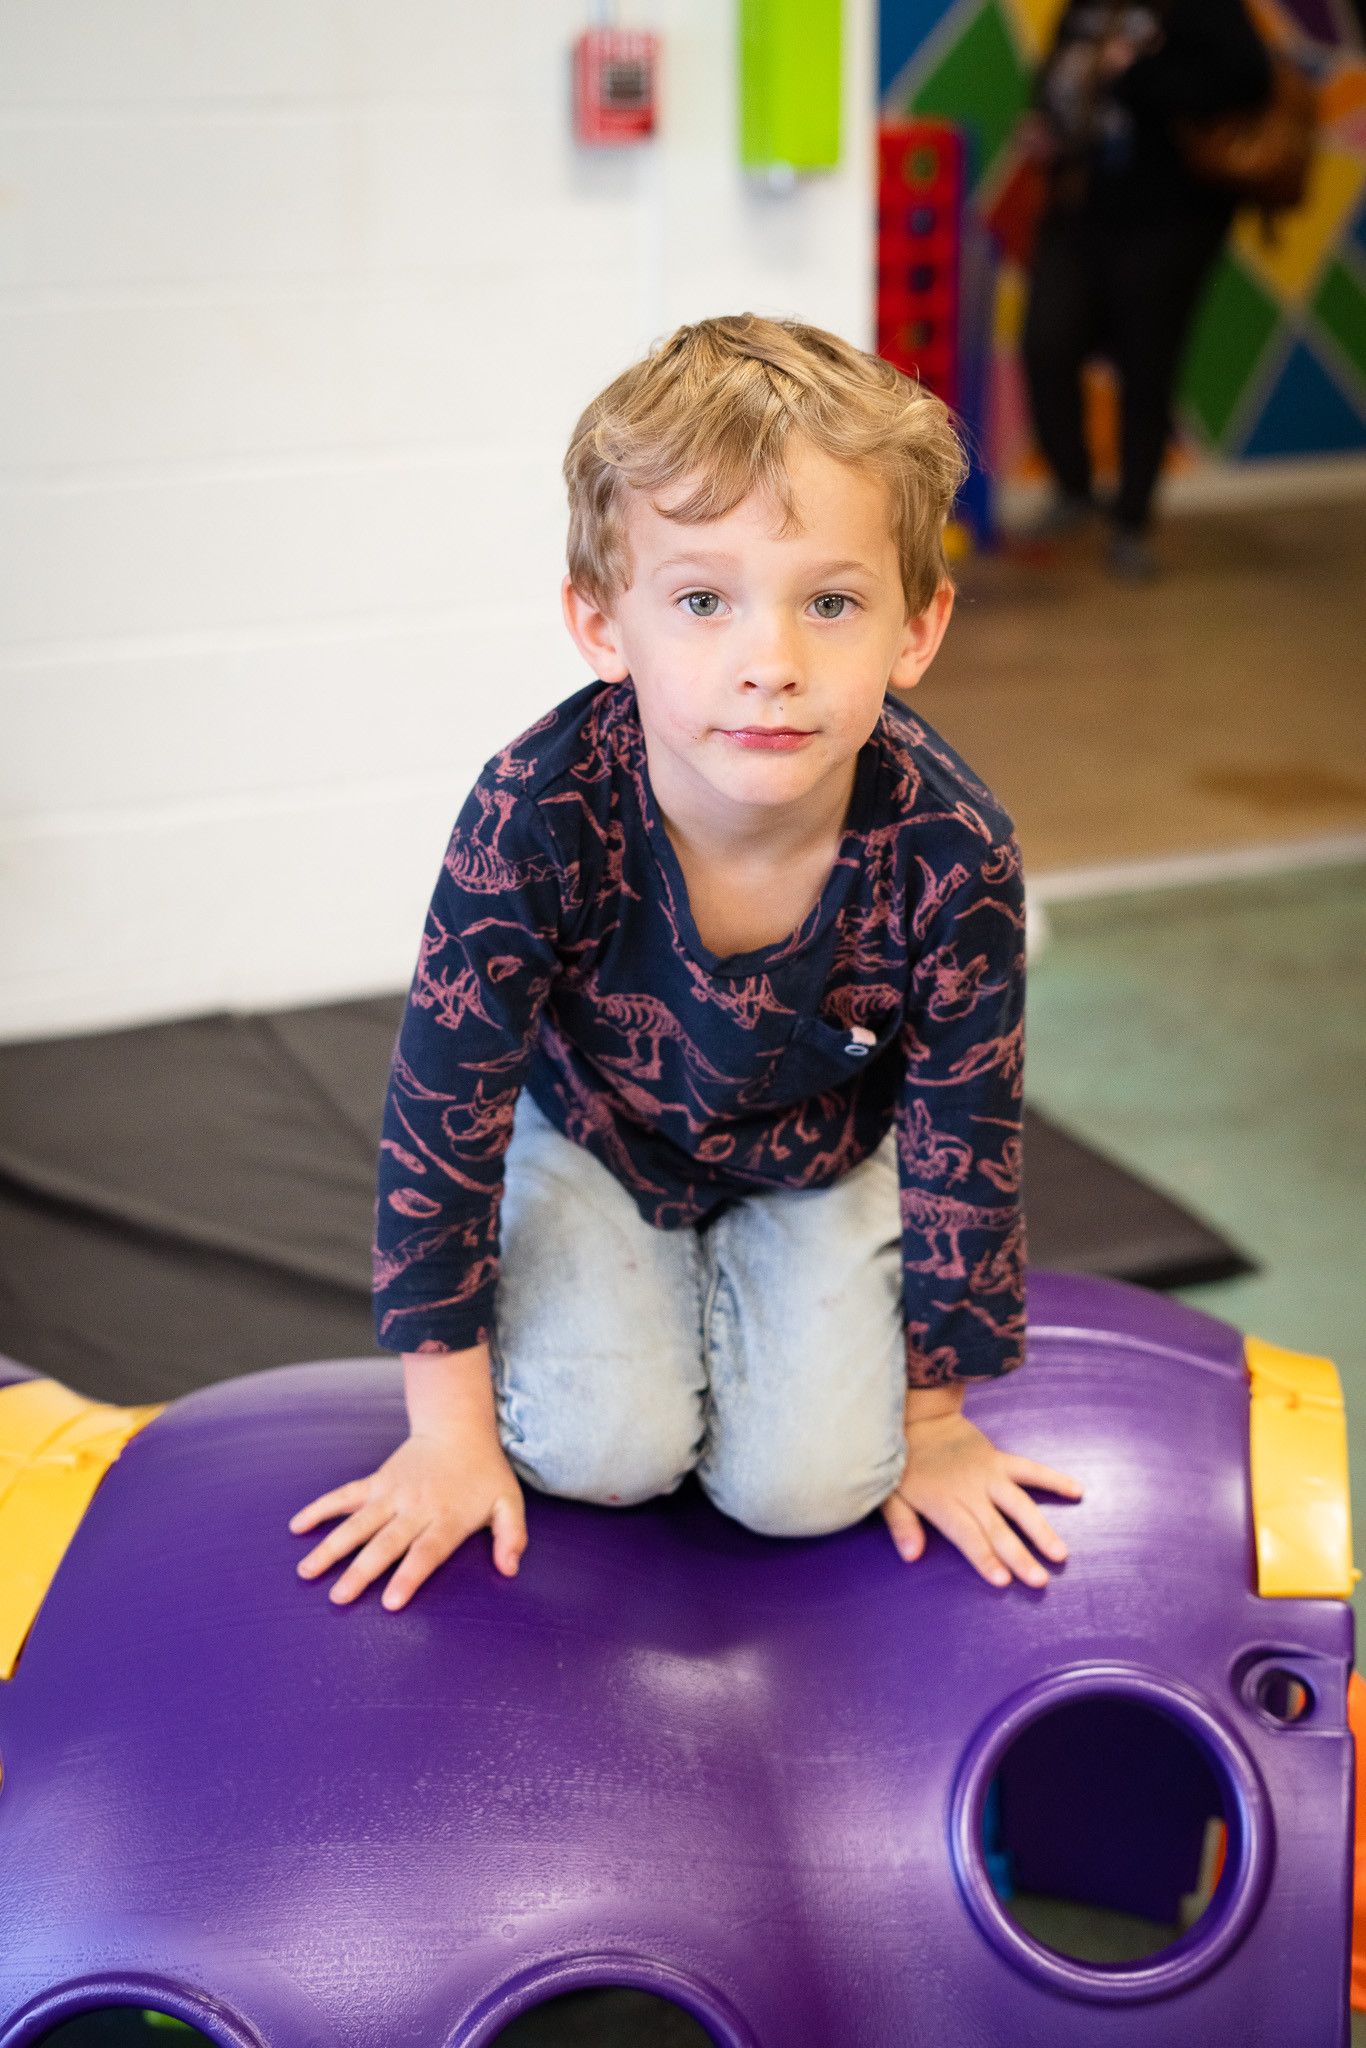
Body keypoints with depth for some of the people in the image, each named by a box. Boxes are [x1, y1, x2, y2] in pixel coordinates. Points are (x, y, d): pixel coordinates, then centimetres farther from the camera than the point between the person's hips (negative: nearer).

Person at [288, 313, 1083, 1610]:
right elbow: (441, 1109, -23)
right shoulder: (536, 820, -35)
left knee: (807, 1485, -10)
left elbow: (965, 1143, -15)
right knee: (599, 1453, -16)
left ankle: (735, 1290, 21)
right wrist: (450, 1432, -16)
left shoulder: (950, 855, -31)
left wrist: (934, 1419, -4)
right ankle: (640, 1304, 18)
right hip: (592, 1138, -1)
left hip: (820, 1162, 1)